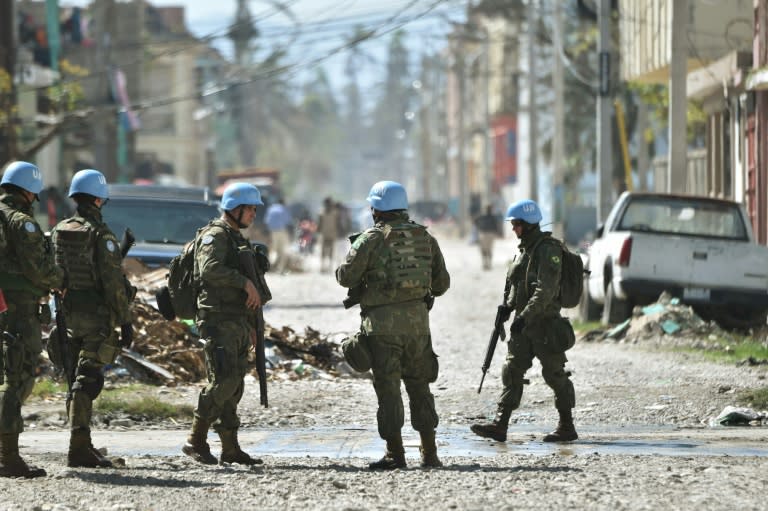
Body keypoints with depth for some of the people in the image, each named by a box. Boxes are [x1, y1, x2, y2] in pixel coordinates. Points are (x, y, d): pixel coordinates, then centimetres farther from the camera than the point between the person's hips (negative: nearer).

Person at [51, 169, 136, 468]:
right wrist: (126, 321, -11)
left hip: (67, 316, 6)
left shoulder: (58, 232, 8)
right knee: (87, 380, -8)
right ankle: (79, 448, -15)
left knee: (79, 379, 16)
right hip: (97, 318, -6)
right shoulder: (101, 234, -12)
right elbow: (113, 282, -15)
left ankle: (82, 444, 20)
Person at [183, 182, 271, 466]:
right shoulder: (215, 236, -8)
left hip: (238, 322, 10)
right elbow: (210, 268, -27)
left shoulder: (237, 239, 23)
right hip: (218, 320, -10)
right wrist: (245, 282, -27)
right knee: (224, 379, -18)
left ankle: (230, 449, 9)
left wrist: (250, 325, 26)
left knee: (234, 385, 8)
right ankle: (196, 441, -14)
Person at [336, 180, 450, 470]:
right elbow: (442, 282, 11)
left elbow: (346, 277, -5)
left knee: (388, 389, 1)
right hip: (417, 320, 4)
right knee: (419, 386, 13)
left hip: (383, 322, -4)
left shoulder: (371, 239, -6)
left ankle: (395, 454, -1)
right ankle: (429, 453, 12)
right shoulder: (425, 238, 8)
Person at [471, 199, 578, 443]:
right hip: (525, 324, 9)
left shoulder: (548, 250, -15)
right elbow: (515, 283, 21)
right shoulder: (526, 249, 14)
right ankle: (500, 425, -1)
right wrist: (507, 306, 4)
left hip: (545, 324, -9)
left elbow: (545, 290, -23)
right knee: (512, 371, 2)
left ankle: (567, 427, 9)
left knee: (555, 375, -1)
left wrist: (524, 316, -27)